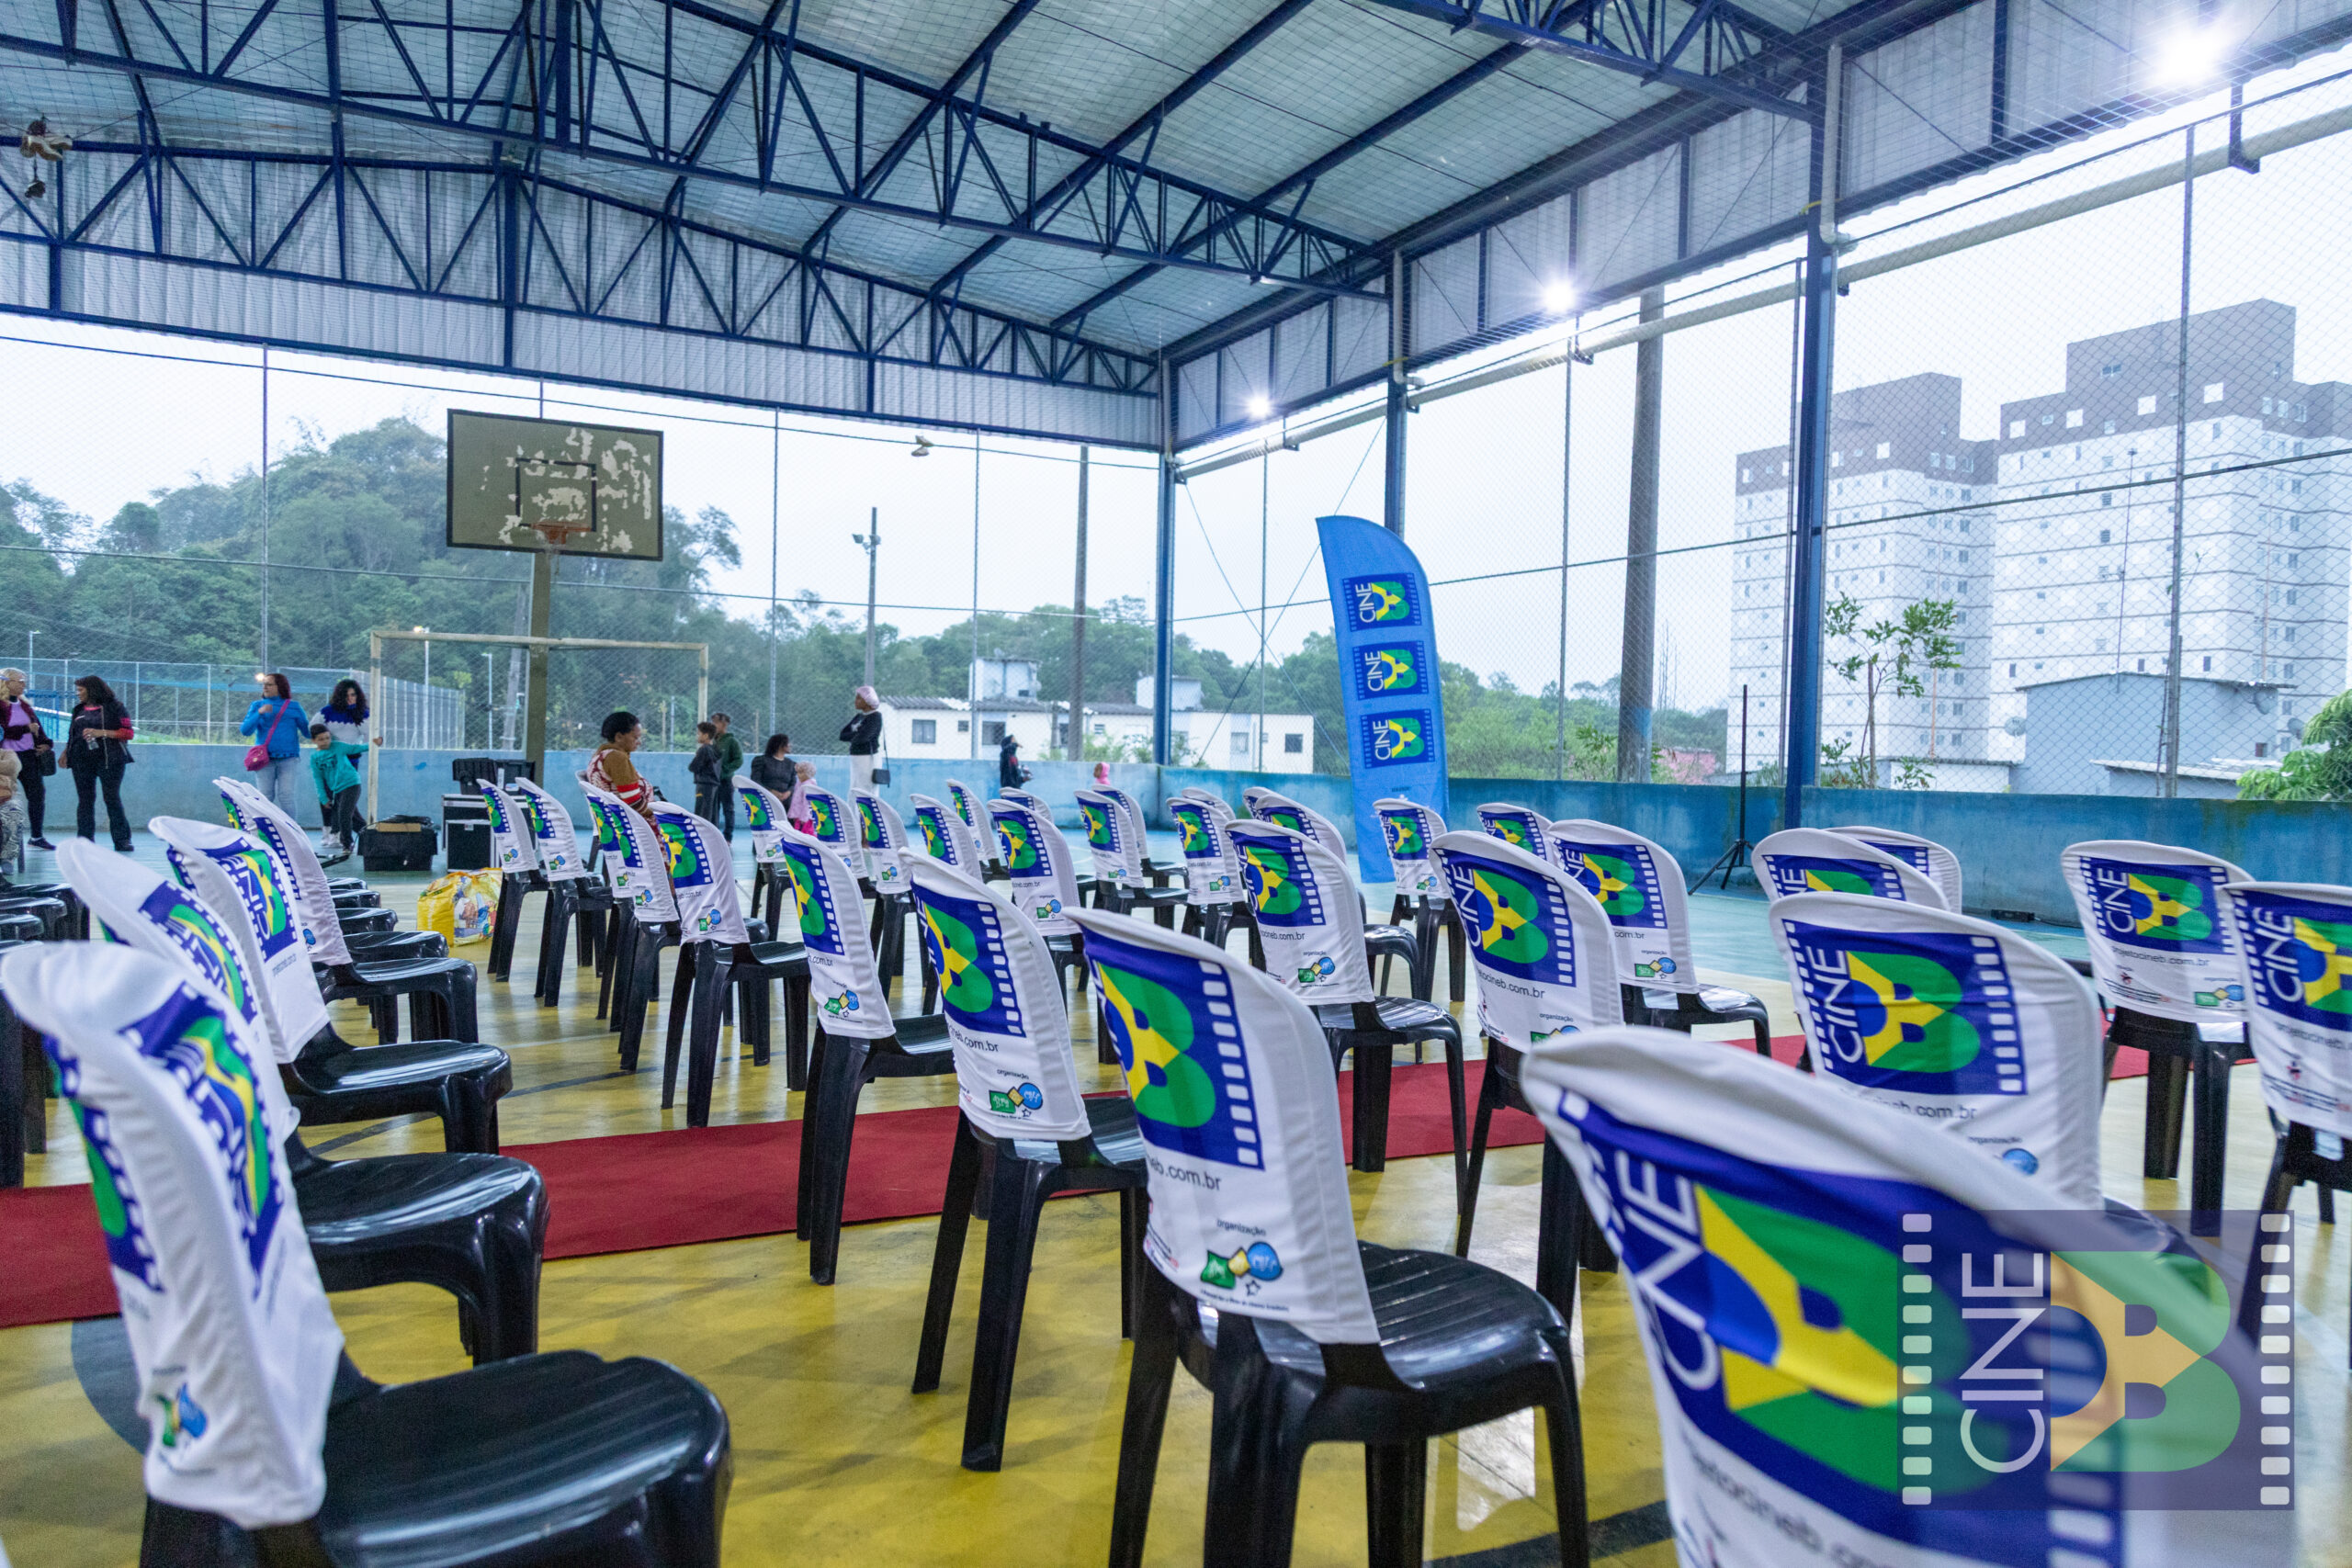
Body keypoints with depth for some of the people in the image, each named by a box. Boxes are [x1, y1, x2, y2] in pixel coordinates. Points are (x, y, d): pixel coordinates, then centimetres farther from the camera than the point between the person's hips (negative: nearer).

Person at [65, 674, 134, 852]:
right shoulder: (79, 710, 16)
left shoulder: (113, 707, -1)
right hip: (82, 761, 5)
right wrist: (66, 752, 10)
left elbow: (128, 733, -7)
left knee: (112, 799, -4)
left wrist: (102, 733, -16)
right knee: (85, 800, 4)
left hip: (109, 759, -5)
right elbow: (72, 734, 22)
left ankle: (122, 840, 0)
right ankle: (85, 839, 6)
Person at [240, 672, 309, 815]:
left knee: (286, 796, -6)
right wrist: (259, 713, -11)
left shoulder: (294, 707, 9)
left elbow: (307, 731, 5)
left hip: (288, 759, -1)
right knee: (264, 797, 1)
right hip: (264, 759, 1)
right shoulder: (257, 705, 12)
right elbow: (244, 730, 1)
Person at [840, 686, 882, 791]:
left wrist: (850, 736, -1)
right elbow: (842, 734, 9)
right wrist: (856, 734, -7)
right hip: (855, 759, 9)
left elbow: (861, 738, -22)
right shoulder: (859, 716, 15)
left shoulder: (875, 716, -11)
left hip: (868, 759, -9)